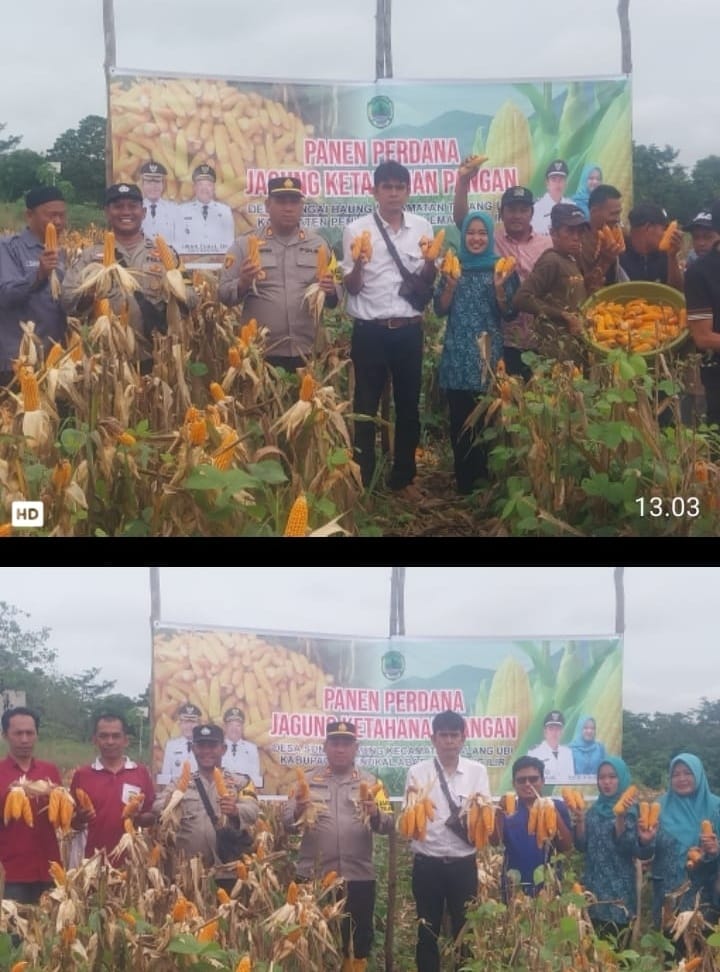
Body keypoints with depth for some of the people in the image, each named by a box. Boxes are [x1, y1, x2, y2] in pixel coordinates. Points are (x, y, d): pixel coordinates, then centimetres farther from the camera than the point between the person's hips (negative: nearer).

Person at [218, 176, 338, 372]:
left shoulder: (318, 245, 11)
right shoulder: (244, 245, 4)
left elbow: (333, 299, 12)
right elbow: (224, 294, 1)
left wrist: (330, 292, -11)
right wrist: (243, 284, -19)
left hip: (307, 355, 2)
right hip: (260, 355, -2)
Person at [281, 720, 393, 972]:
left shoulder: (369, 782, 9)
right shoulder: (307, 780, 7)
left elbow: (389, 825, 1)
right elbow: (285, 820, 0)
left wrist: (376, 815, -21)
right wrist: (298, 812, -22)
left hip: (358, 877, 1)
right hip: (313, 876, -1)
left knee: (358, 937, 7)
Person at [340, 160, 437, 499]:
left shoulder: (422, 227, 4)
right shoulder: (356, 229, -4)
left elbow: (427, 283, 8)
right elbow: (351, 287, -3)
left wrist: (430, 262, -12)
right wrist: (358, 265, -22)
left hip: (409, 329, 3)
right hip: (370, 330, -3)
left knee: (408, 404, 11)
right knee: (365, 406, 4)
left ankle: (403, 477, 24)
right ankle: (361, 480, 13)